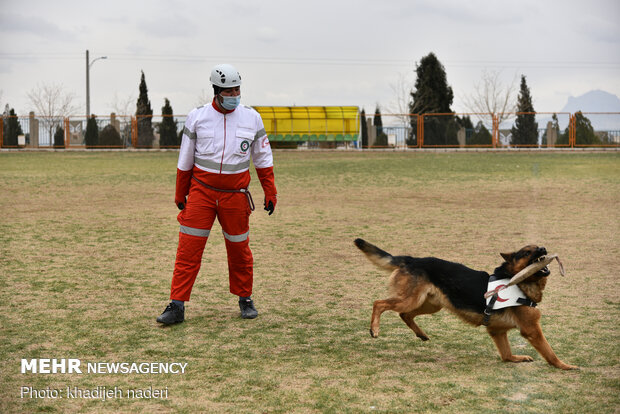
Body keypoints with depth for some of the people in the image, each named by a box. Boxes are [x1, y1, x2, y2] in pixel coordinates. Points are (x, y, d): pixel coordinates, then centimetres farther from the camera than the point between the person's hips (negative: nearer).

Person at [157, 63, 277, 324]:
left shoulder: (251, 118, 2)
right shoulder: (197, 117, -1)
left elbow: (263, 159, 10)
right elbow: (185, 160, 8)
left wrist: (270, 192, 8)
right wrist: (180, 194, 12)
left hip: (235, 194, 1)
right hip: (201, 191, -1)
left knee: (239, 249, 10)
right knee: (188, 248, -5)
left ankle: (245, 300, 28)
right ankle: (177, 306, -2)